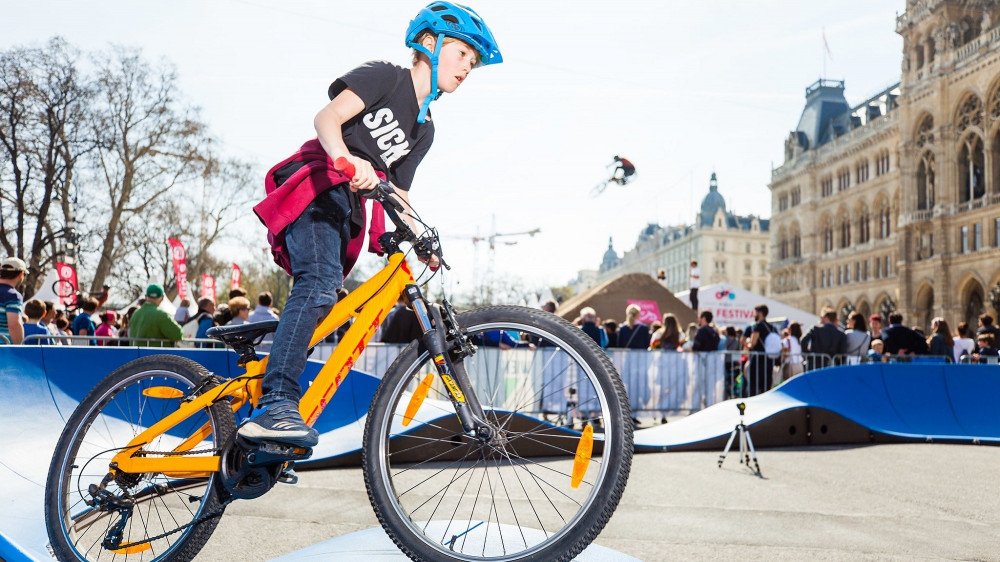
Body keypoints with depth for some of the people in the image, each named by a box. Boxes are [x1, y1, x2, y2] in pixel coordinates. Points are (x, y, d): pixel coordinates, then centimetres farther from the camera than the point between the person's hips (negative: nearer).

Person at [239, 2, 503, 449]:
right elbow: (328, 117, -12)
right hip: (316, 188, -8)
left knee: (320, 302, 0)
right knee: (320, 283, -29)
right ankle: (275, 405, -36)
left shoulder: (424, 130, 24)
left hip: (346, 212, 8)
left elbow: (397, 196, 19)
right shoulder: (385, 76, 2)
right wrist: (348, 161, -32)